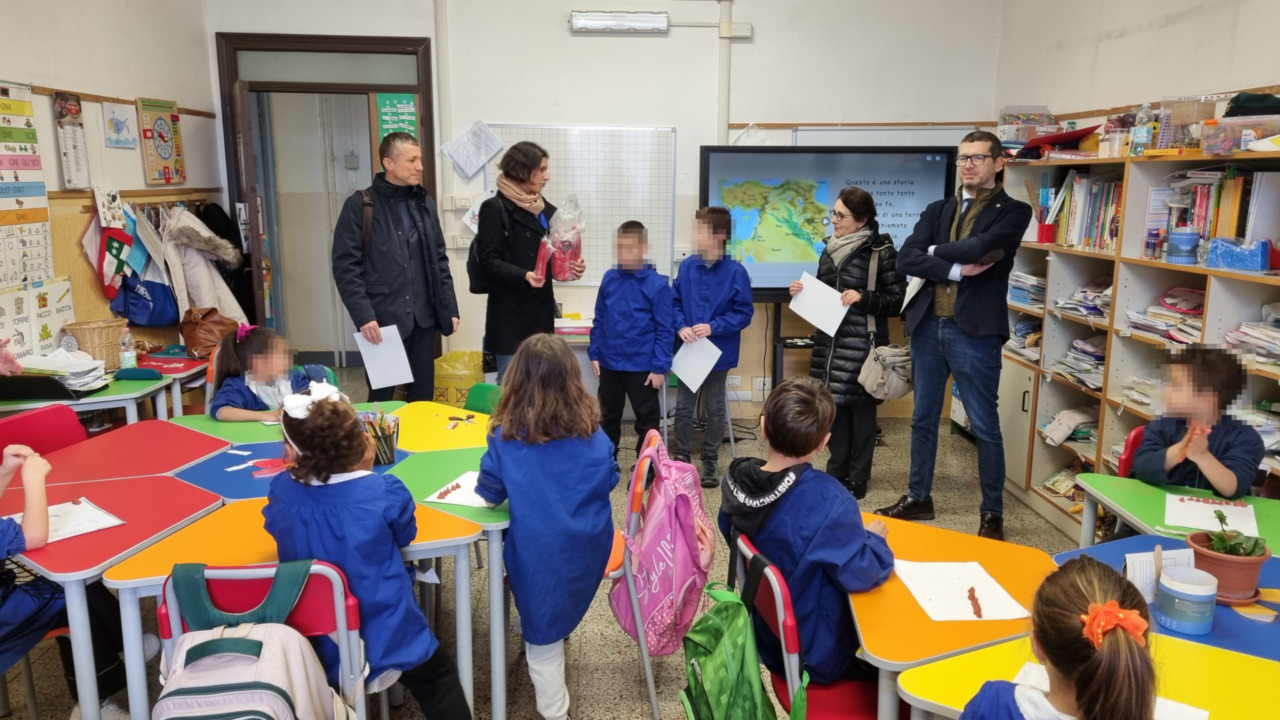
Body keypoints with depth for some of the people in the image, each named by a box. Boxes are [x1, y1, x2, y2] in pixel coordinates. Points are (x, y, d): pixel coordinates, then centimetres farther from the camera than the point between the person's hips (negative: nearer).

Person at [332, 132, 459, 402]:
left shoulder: (425, 203, 11)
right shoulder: (360, 205, -5)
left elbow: (439, 261, 13)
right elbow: (346, 267, -8)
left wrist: (449, 308, 7)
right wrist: (363, 316, -17)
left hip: (424, 319, 5)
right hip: (383, 320, -4)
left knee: (423, 395, 11)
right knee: (382, 397, 5)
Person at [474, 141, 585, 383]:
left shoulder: (547, 210, 14)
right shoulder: (495, 208, -7)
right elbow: (489, 261, -12)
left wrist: (572, 267, -1)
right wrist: (524, 275, -27)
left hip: (541, 312, 7)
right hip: (510, 315, -6)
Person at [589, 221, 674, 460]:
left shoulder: (657, 284, -11)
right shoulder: (609, 278, 0)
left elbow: (664, 330, -10)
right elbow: (599, 320, 8)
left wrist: (660, 367, -12)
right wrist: (595, 353, 4)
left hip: (642, 366, -4)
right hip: (609, 364, 4)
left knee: (647, 421, 10)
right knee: (608, 418, 19)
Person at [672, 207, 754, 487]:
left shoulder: (736, 272, -14)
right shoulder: (687, 266, -4)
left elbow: (744, 313, -11)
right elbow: (674, 302, 4)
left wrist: (713, 327, -20)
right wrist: (681, 327, -13)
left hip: (719, 352, -3)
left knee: (714, 409, 12)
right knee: (683, 406, 12)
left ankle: (710, 460, 27)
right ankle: (681, 457, 27)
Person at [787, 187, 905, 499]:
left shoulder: (882, 252, -9)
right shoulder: (831, 249, 10)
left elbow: (896, 300, -8)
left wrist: (863, 297, -22)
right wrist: (803, 291, 1)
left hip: (861, 344, -6)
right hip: (830, 340, 6)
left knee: (860, 409, 3)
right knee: (834, 406, 10)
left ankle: (857, 478, 13)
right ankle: (836, 471, 22)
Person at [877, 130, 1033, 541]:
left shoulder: (1013, 211, -1)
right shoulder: (937, 210, 12)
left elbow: (977, 247, -19)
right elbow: (905, 259, -3)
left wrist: (935, 251, -2)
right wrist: (957, 269, -14)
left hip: (975, 331, -5)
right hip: (927, 326, 5)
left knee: (985, 427, 4)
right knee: (923, 418, 14)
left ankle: (992, 513, 17)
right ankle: (919, 498, 27)